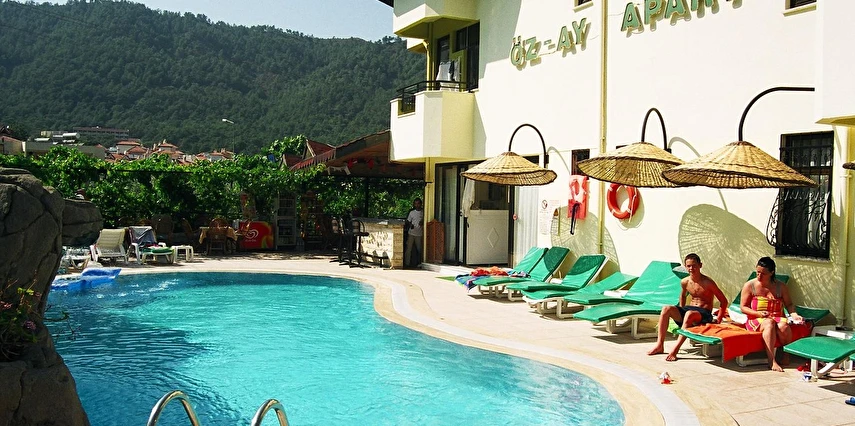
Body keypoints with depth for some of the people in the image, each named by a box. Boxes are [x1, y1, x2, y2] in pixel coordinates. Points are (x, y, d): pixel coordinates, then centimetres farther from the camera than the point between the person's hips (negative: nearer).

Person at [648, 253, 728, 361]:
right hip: (689, 309, 6)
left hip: (704, 313, -6)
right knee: (666, 309, -20)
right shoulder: (685, 282, 5)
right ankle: (660, 345, -23)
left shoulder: (707, 282, -12)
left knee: (689, 314, -40)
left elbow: (723, 301, -7)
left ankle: (675, 349, -39)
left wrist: (718, 319, -12)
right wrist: (681, 314, 22)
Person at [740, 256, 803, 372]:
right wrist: (758, 313, -16)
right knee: (769, 323, -37)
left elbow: (789, 304, 16)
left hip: (777, 317, 2)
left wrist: (794, 314, -5)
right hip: (756, 320, -2)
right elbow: (743, 307, 0)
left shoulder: (781, 286, 8)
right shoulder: (749, 286, 1)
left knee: (783, 326, -34)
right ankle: (772, 361, -40)